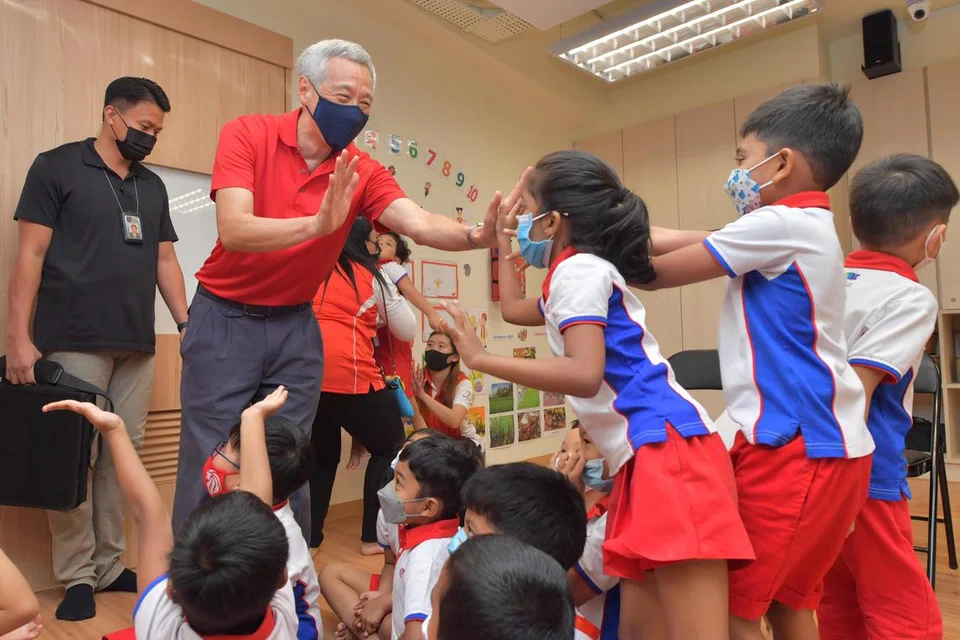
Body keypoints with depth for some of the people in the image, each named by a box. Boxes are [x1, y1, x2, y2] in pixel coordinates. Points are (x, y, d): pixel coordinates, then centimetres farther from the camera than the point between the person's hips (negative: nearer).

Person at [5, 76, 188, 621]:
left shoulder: (153, 186, 17)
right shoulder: (56, 167, 3)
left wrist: (186, 322, 7)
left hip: (138, 346, 5)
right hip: (74, 344, -4)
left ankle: (110, 566, 18)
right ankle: (77, 576, 13)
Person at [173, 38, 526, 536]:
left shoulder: (363, 173, -5)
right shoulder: (247, 134, -12)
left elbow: (419, 223, -22)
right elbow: (234, 231, -26)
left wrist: (478, 235, -42)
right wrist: (319, 224, -43)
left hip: (296, 327, 3)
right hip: (224, 319, -2)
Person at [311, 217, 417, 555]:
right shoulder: (372, 276, 8)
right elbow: (407, 330, 14)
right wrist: (393, 289, 27)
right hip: (349, 373, -5)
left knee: (322, 455, 23)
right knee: (390, 449, 13)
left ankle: (308, 536, 23)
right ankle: (374, 536, 12)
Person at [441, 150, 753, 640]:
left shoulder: (579, 269, -7)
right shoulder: (579, 272, 23)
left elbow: (584, 375, -22)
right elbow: (513, 310, 39)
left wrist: (479, 359, -16)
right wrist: (503, 244, 41)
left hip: (668, 450, -11)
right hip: (647, 457, 11)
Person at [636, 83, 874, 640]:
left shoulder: (780, 225, -14)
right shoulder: (808, 225, 14)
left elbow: (659, 273, -10)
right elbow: (690, 240, 12)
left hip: (797, 445, -9)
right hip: (821, 443, 10)